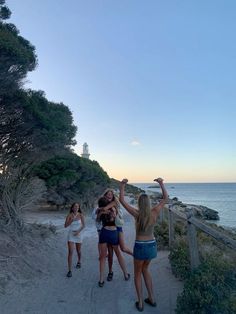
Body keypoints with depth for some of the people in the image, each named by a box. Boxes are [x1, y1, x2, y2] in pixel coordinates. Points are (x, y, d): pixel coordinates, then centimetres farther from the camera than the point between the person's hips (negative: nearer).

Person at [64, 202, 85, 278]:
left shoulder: (81, 215, -6)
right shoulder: (69, 215, -7)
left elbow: (83, 225, -5)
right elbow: (65, 225, -11)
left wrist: (78, 231, -16)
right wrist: (72, 219, -23)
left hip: (78, 234, 1)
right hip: (71, 234, -1)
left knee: (78, 251, 17)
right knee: (70, 252, -8)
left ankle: (79, 262, 46)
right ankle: (69, 270, -2)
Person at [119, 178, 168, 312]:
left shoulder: (137, 214, -20)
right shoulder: (155, 213, -13)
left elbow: (122, 200, -15)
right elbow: (166, 198, -1)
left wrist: (122, 185, -9)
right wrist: (161, 183, 3)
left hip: (140, 246, -3)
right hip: (152, 245, 4)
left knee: (137, 273, 19)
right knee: (145, 269, 28)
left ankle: (140, 303, 22)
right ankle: (152, 298, 31)